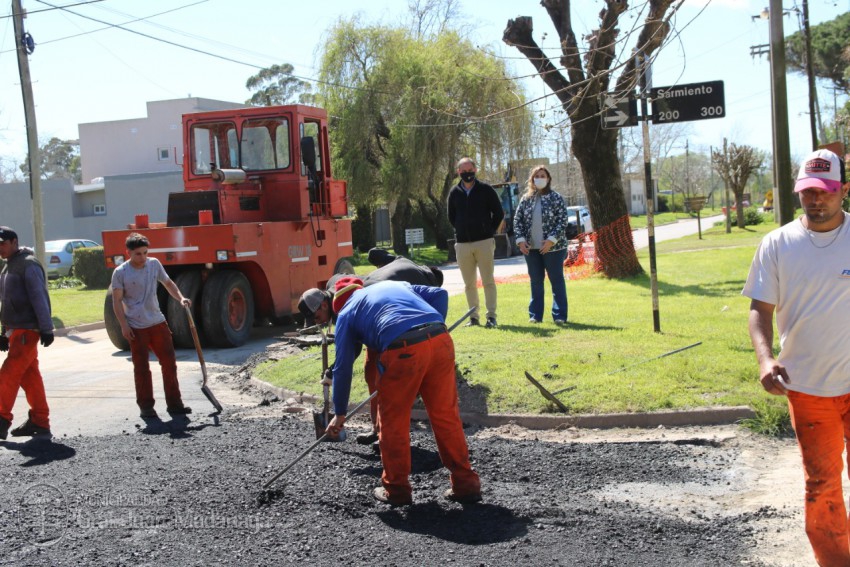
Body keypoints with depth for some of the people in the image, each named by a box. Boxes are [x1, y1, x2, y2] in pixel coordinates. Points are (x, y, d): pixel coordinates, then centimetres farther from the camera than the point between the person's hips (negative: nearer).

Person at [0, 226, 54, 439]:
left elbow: (40, 298, -16)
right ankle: (40, 422, 13)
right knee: (30, 377, 9)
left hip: (27, 331, -9)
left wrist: (46, 329, -19)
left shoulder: (28, 265, -11)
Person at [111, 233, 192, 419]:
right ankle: (146, 406, 12)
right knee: (142, 368, 3)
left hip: (158, 322, 4)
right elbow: (117, 301, -6)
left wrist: (181, 298, -2)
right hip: (136, 327, -4)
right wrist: (124, 325, -13)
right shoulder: (120, 273, -8)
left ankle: (174, 403, 13)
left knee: (169, 363, 5)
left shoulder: (154, 264, 4)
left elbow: (168, 283, 15)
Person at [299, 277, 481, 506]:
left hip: (403, 350, -4)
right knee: (446, 416, 14)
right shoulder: (395, 284, 34)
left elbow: (342, 367, 20)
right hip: (440, 339, 4)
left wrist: (340, 413, 28)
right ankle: (465, 485, 19)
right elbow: (439, 294, 19)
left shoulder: (346, 313, 22)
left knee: (393, 423, 14)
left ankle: (396, 489, 23)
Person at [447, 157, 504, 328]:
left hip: (484, 242, -3)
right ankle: (474, 316, 13)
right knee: (469, 283, 6)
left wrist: (490, 230, 2)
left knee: (488, 281, -4)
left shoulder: (486, 190, 0)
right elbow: (451, 217, 18)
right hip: (462, 244, 3)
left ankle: (491, 316, -2)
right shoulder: (455, 192, 8)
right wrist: (462, 230, 10)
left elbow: (499, 213, 5)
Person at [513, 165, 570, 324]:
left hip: (553, 247, -3)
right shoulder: (526, 199, 7)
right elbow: (517, 220, 8)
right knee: (535, 281, 10)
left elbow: (563, 221, -8)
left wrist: (551, 240, -17)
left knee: (557, 281, 2)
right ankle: (535, 314, 17)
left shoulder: (556, 198, -3)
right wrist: (520, 239, -5)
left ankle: (559, 315, 6)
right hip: (531, 248, 4)